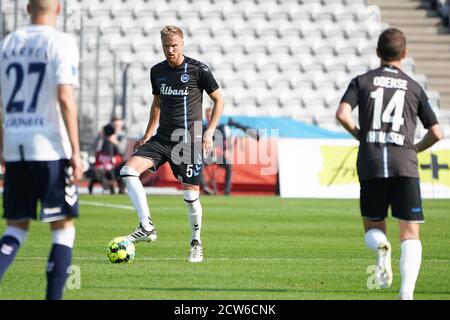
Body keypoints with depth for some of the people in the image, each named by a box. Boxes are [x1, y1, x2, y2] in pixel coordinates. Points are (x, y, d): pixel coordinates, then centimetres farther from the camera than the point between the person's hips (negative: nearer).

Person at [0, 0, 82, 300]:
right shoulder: (61, 42, -5)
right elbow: (65, 97, -14)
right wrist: (75, 152, -13)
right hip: (49, 146, -5)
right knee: (63, 227, 5)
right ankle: (54, 295, 0)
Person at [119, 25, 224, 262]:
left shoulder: (198, 70, -6)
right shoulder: (157, 71, 9)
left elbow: (218, 100, 2)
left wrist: (209, 133, -6)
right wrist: (147, 135, 17)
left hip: (189, 140, -4)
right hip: (162, 138, 5)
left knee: (191, 195, -3)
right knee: (128, 170, -17)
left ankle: (196, 243, 20)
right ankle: (147, 227, -15)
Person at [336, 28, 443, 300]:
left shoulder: (362, 81, 9)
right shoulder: (414, 88, 10)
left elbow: (342, 114, -7)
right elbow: (436, 133, 7)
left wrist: (360, 135, 12)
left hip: (370, 166, 1)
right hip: (404, 165, -1)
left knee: (373, 228, 17)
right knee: (410, 234, 0)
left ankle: (381, 246, -19)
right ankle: (407, 293, -18)